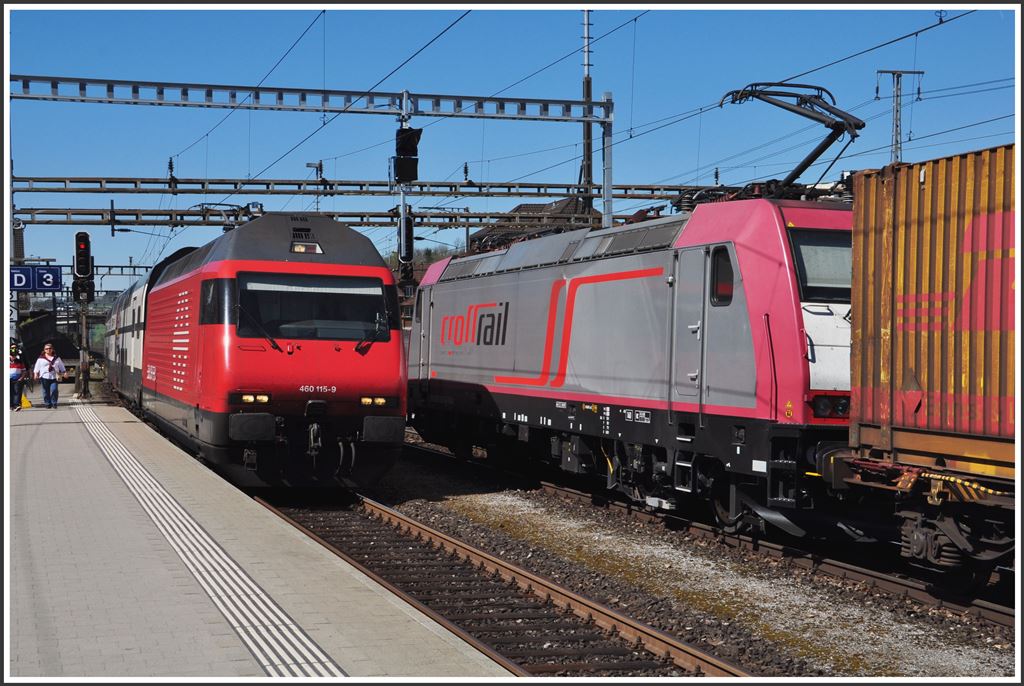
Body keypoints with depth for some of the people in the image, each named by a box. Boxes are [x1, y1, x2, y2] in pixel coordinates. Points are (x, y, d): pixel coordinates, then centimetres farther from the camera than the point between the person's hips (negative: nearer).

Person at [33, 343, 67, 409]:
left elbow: (61, 366, 20)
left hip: (54, 377, 0)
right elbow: (37, 367, 8)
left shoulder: (57, 358, 15)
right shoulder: (41, 359, 9)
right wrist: (36, 373, -2)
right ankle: (47, 404, 9)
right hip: (44, 377, 0)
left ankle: (54, 403, -2)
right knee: (46, 391, 0)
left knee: (54, 390, -14)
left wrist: (64, 372, 14)